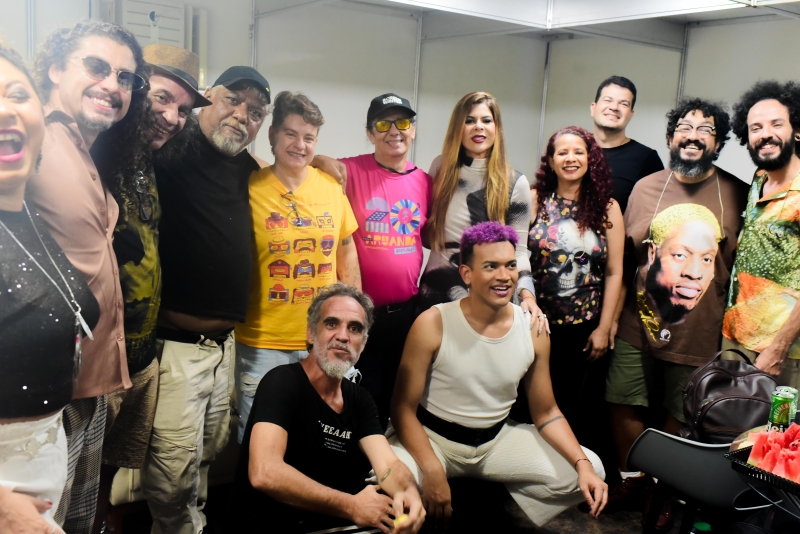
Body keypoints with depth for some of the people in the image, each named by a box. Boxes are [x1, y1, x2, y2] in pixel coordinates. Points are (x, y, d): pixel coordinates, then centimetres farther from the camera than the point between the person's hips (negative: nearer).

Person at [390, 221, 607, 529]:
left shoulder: (533, 329, -6)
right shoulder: (432, 325, -18)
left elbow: (546, 413, 3)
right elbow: (403, 409, -13)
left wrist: (582, 465, -13)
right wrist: (433, 471, -27)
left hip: (498, 439, 5)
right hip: (431, 436, -4)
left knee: (590, 469, -5)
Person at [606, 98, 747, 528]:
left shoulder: (738, 195, -3)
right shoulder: (645, 188, 5)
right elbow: (624, 259, 8)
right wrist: (611, 316, 6)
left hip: (700, 334, -2)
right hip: (637, 326, 3)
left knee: (680, 418, 10)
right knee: (624, 405, 9)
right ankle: (632, 482, 32)